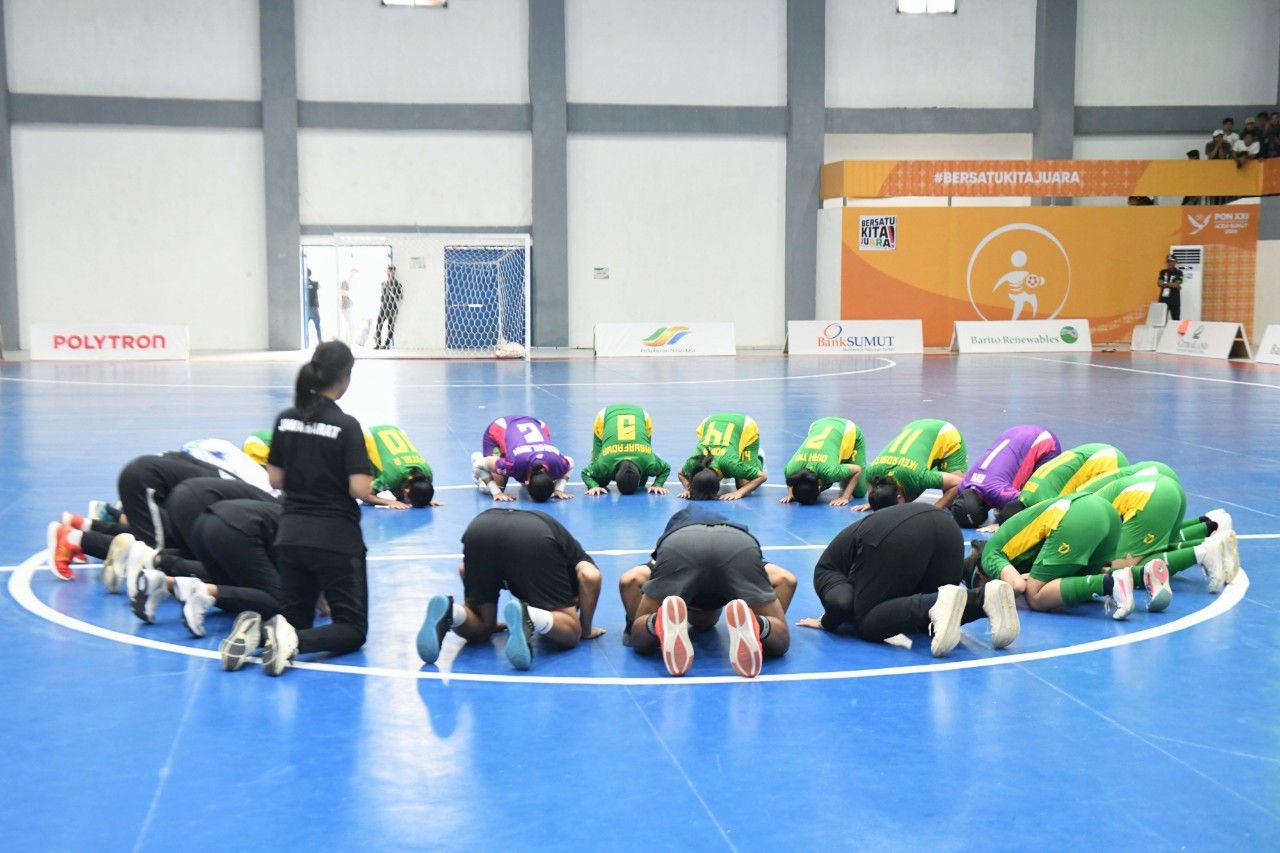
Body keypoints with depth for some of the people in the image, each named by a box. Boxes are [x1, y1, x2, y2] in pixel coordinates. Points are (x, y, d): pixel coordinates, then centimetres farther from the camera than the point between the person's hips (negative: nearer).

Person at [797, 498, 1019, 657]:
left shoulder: (824, 569, 21)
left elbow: (842, 601, -1)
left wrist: (827, 623, 19)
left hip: (896, 538, -7)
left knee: (866, 623, 6)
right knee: (926, 621, 22)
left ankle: (936, 604, -20)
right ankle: (986, 596, -6)